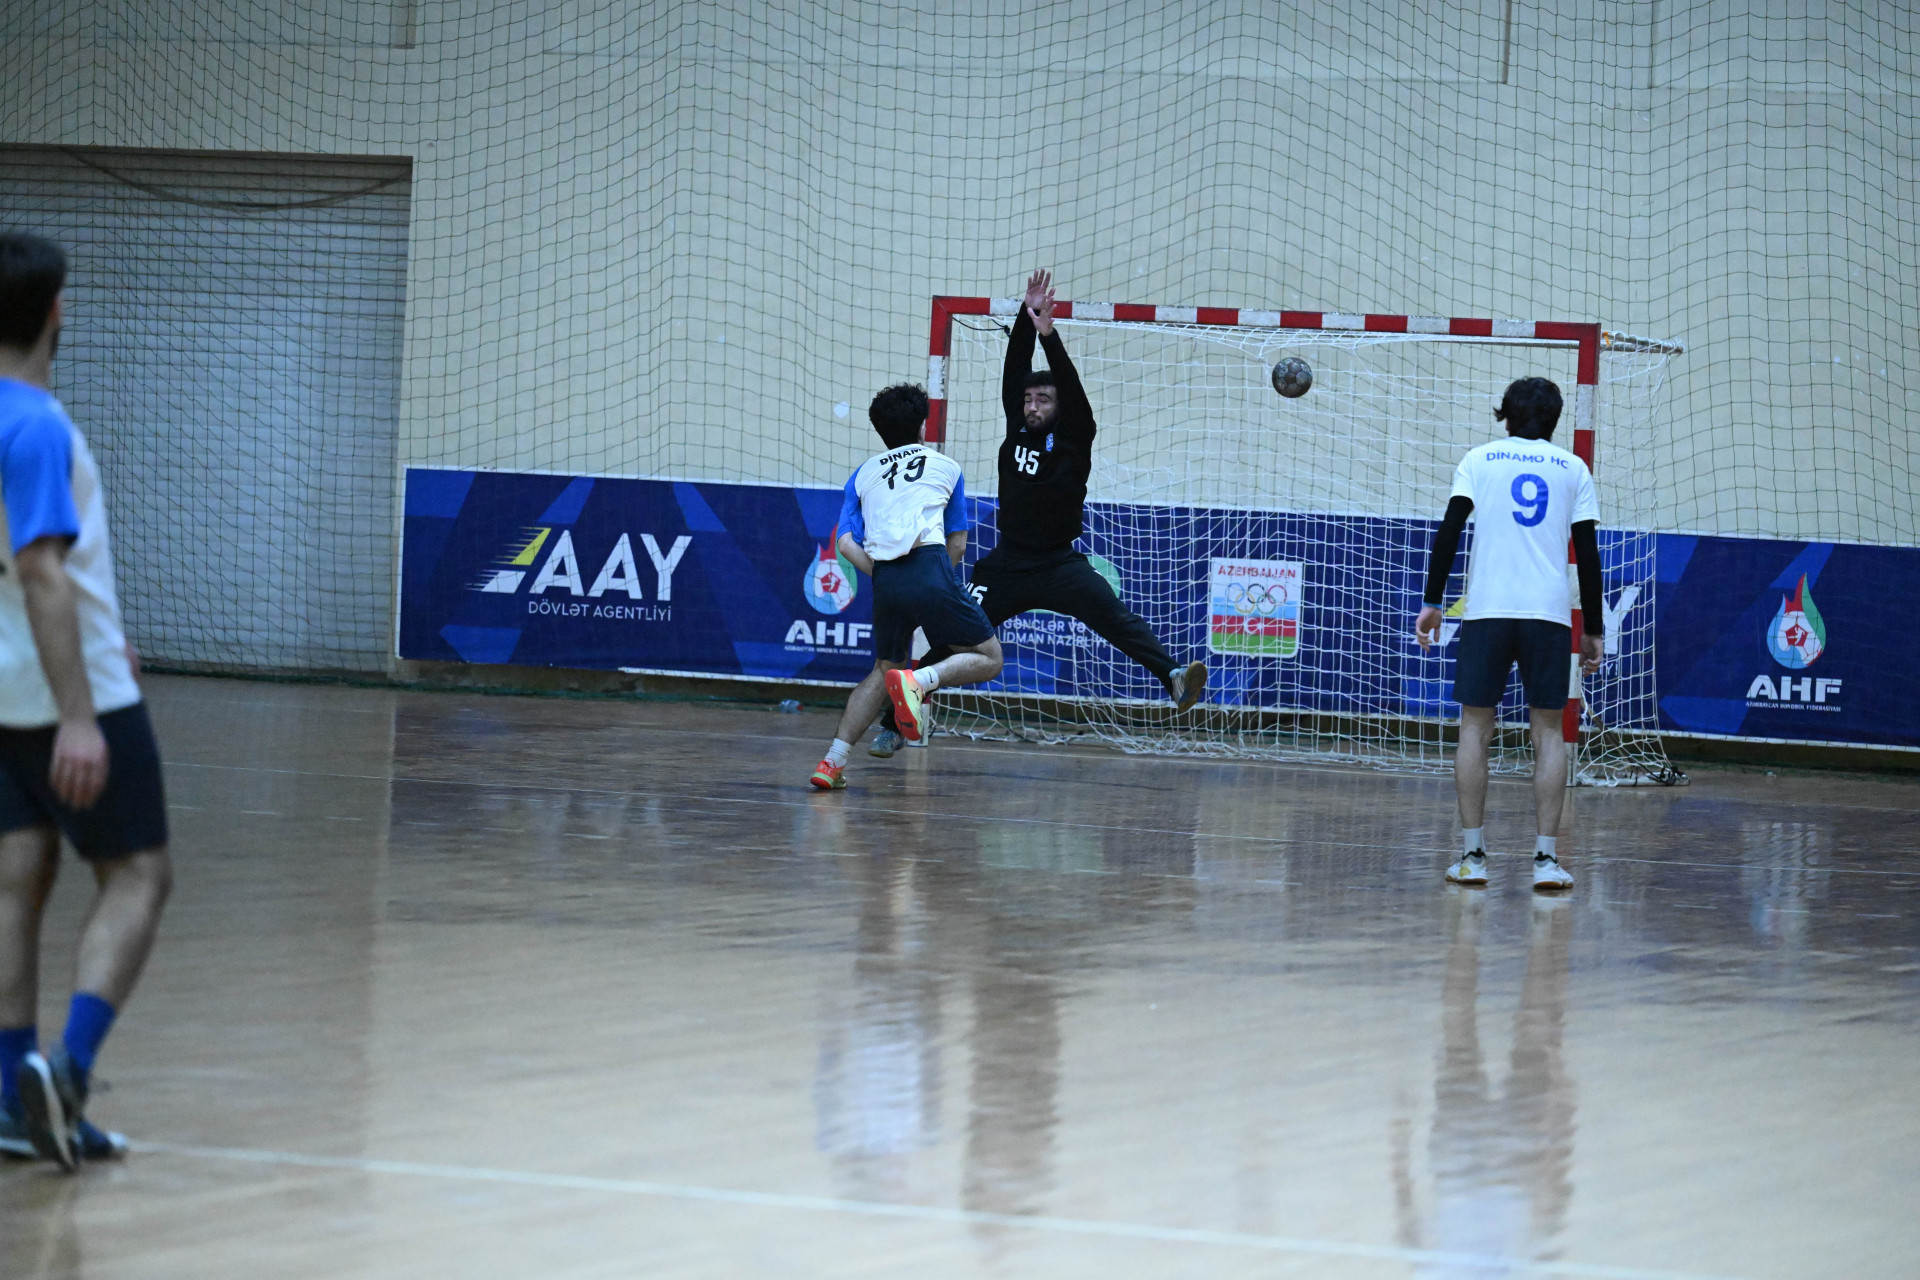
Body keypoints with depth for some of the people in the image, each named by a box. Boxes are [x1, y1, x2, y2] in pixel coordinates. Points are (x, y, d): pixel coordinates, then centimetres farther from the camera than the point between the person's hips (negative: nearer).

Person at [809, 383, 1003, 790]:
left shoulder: (863, 474, 23)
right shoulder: (945, 467, 20)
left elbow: (847, 544, 9)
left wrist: (884, 577, 13)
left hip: (885, 578, 4)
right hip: (931, 570, -4)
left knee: (884, 671, 22)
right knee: (987, 659, 6)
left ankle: (833, 761, 9)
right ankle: (918, 680, -22)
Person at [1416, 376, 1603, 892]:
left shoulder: (1480, 460, 9)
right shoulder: (1573, 469, 11)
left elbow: (1449, 531, 0)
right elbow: (1588, 553, 7)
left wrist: (1432, 603, 3)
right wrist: (1592, 629, 11)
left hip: (1487, 611, 0)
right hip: (1550, 613, 1)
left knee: (1475, 726, 6)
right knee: (1547, 729, 5)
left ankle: (1472, 854, 2)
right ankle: (1546, 858, -3)